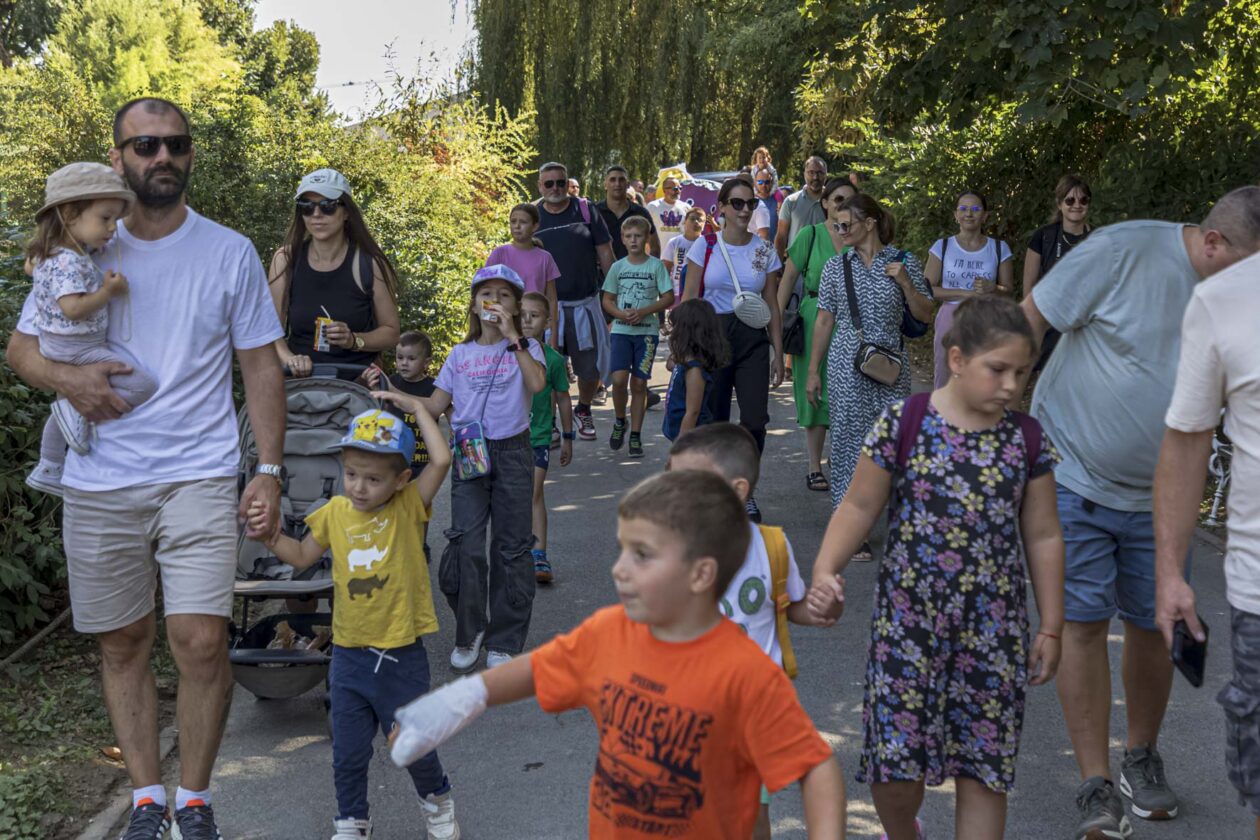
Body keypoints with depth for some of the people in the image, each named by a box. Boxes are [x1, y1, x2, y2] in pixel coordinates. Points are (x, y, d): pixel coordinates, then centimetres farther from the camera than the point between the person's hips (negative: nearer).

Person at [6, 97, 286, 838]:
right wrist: (68, 379, -11)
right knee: (123, 644, 9)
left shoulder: (230, 253, 3)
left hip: (200, 477, -2)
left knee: (201, 640, -11)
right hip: (100, 484, 2)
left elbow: (261, 367, 5)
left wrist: (269, 471, -4)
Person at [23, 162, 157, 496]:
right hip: (77, 350, -10)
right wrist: (109, 291, -24)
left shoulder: (68, 251, 5)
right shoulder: (69, 262, -26)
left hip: (59, 352, 10)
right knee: (143, 386, -16)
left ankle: (48, 470, 45)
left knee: (65, 410, 29)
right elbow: (73, 308, -33)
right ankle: (78, 411, -9)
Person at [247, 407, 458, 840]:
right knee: (348, 752, 12)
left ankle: (437, 801, 38)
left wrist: (416, 407, -16)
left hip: (401, 655, -3)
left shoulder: (410, 506, -10)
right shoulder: (335, 513, 0)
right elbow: (303, 557, 14)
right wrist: (270, 535, -4)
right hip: (349, 654, 3)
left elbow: (441, 460, -25)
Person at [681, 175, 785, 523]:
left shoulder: (765, 251, 5)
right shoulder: (705, 246, 0)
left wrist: (778, 353, 5)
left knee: (755, 420, -6)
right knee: (714, 422, 3)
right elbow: (689, 298, 2)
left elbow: (772, 305, 8)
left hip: (752, 338, 1)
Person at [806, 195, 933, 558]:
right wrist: (813, 371, 7)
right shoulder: (836, 267, 5)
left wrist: (905, 282, -11)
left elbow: (924, 314, 6)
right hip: (846, 366, 0)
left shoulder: (903, 262, 2)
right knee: (849, 442, 0)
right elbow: (824, 321, 8)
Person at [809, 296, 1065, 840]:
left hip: (993, 630, 2)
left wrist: (1051, 628, 10)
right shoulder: (903, 424, -6)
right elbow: (860, 505, -1)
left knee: (984, 769, 5)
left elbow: (1043, 536, 8)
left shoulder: (1026, 439, 2)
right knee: (894, 760, 1)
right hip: (908, 621, -2)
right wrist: (825, 570, -17)